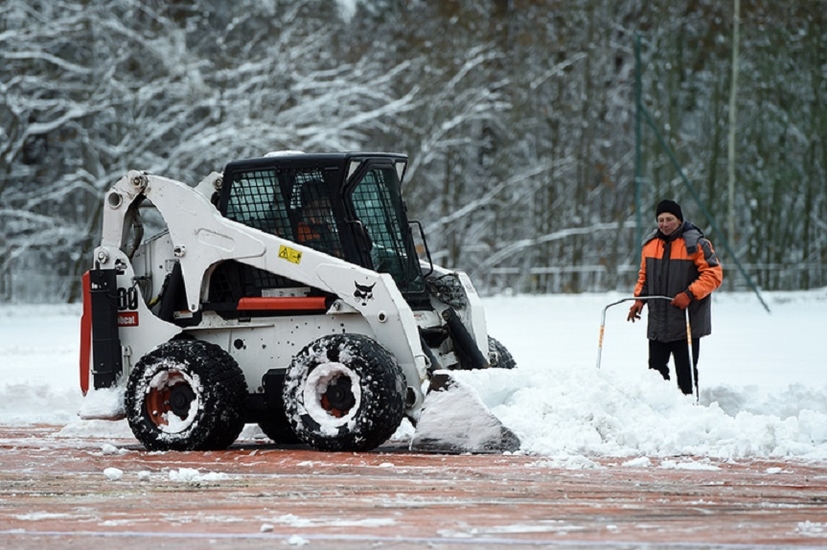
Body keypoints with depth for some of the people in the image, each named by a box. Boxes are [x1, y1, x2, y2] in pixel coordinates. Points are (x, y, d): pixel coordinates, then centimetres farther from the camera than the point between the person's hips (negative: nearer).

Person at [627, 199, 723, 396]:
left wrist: (689, 294, -20)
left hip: (687, 323, -6)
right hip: (657, 324, 6)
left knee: (686, 372, -2)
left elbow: (714, 274, -11)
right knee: (656, 370, 9)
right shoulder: (650, 244, 9)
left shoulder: (695, 244, -9)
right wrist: (640, 299, 6)